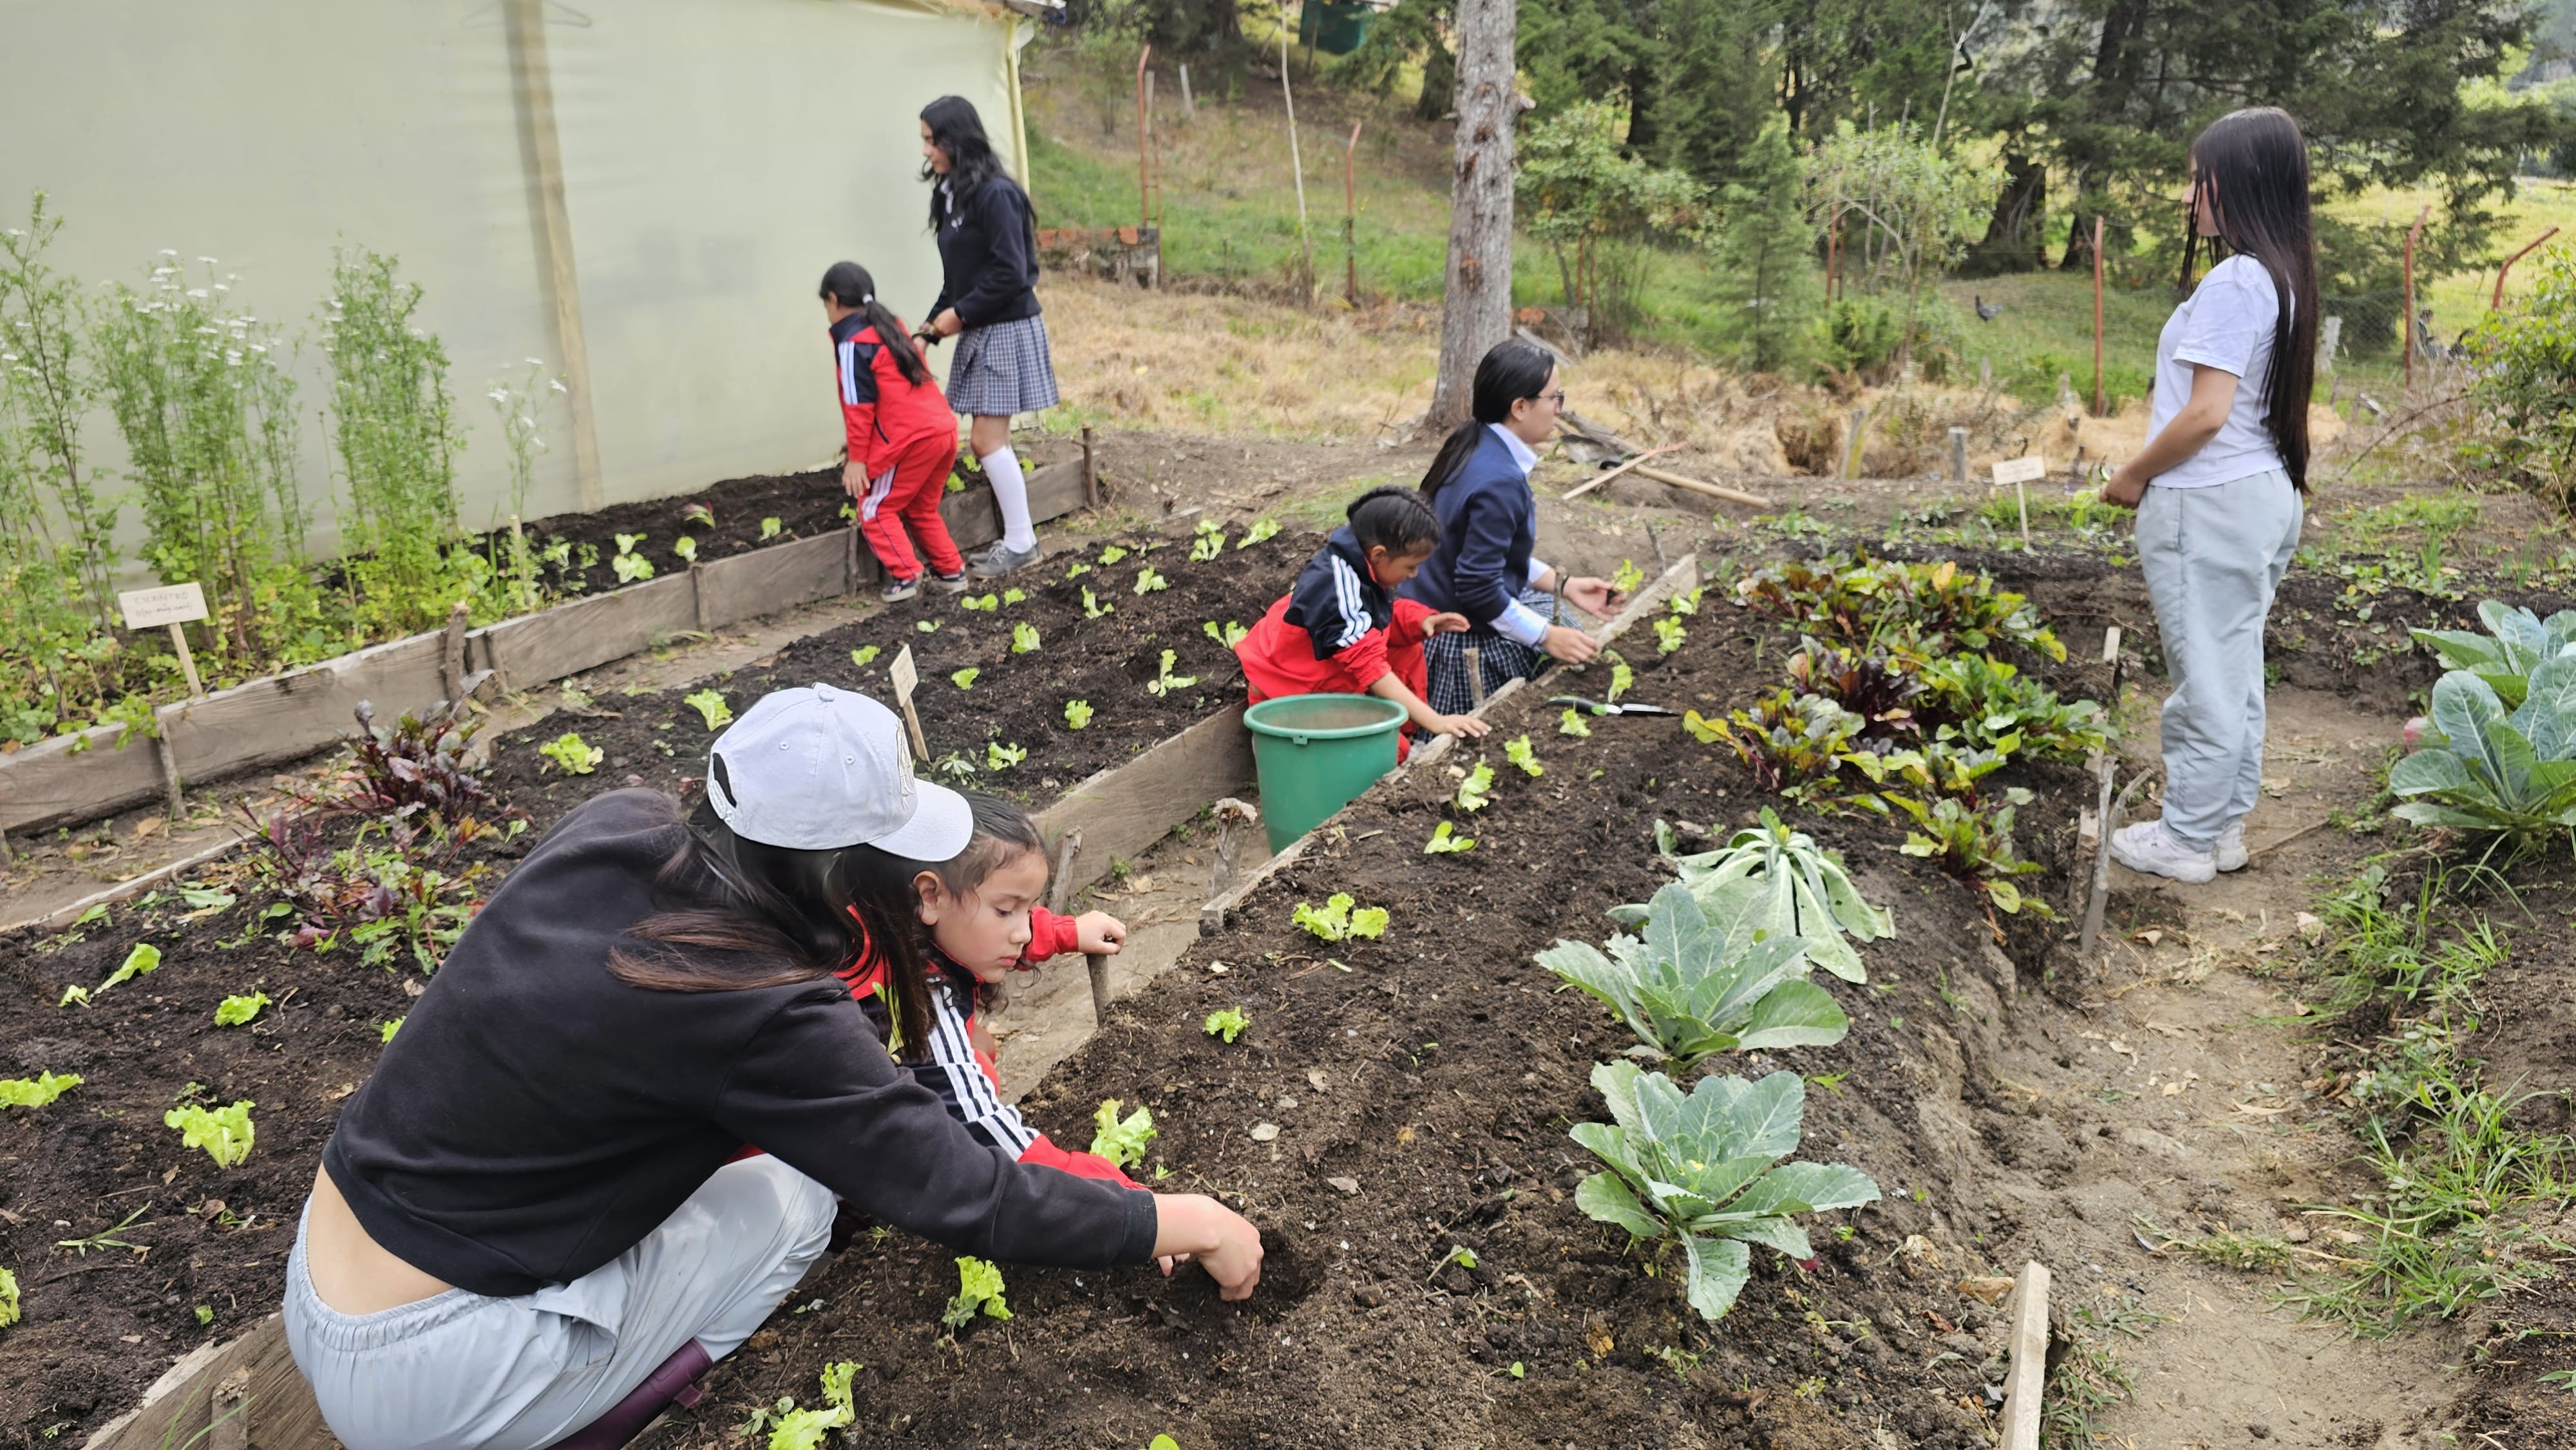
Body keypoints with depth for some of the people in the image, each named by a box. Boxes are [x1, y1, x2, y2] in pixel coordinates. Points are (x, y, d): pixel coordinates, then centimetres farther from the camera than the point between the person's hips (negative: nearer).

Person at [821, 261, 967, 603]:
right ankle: (952, 571, 23)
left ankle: (904, 575, -4)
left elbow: (860, 406, -10)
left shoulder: (852, 344, -6)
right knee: (922, 509, 23)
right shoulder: (892, 326, 19)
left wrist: (857, 458, -5)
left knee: (874, 510, 4)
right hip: (944, 429, 8)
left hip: (911, 439, -8)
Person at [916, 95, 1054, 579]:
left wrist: (961, 314, -13)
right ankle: (1015, 538, 16)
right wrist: (931, 330, 7)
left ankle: (1021, 543, 3)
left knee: (988, 440, -7)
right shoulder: (951, 194, 11)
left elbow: (1011, 273, -21)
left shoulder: (995, 194, -16)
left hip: (1006, 331, -8)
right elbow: (957, 276, 15)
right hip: (978, 334, 8)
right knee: (986, 440, 8)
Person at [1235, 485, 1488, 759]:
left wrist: (1420, 620, -10)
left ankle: (1408, 733, 9)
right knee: (1392, 750, -21)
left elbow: (1383, 620, 10)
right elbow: (1370, 667, -34)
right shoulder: (1337, 592, -32)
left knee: (1409, 648, 7)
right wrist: (1435, 721, -35)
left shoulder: (1359, 562, -5)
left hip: (1329, 678, 10)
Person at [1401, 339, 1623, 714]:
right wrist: (1546, 637, -16)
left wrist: (1564, 584, 11)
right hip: (1462, 644, -10)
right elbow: (1479, 589, -27)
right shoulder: (1499, 483, -27)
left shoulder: (1472, 448, 3)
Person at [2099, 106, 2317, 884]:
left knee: (2206, 673, 1)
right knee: (2235, 666, 16)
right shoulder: (2285, 277, 9)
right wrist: (2155, 471, 14)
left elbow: (2206, 413, -22)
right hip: (2263, 492, 9)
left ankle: (2190, 839, 12)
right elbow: (2252, 403, 13)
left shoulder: (2233, 282, -19)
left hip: (2209, 503, -9)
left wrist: (2133, 476, -8)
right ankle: (2224, 823, 27)